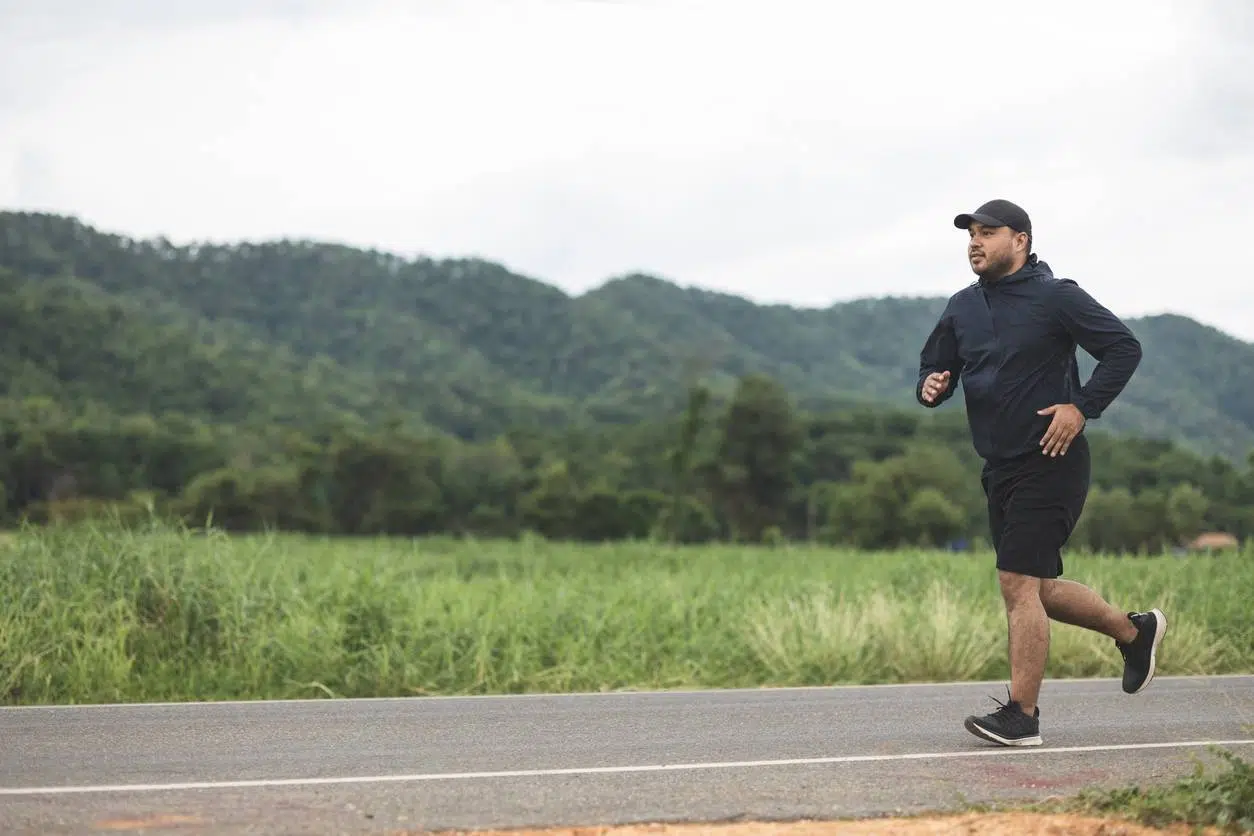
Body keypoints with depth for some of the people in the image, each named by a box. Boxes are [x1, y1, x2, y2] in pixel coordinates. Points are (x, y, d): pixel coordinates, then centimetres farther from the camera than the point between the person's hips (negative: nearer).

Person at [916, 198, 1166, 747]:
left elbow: (1124, 347, -7)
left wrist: (1082, 407, -15)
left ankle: (1021, 715, -8)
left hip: (1050, 464, -8)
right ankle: (1134, 630, 36)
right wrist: (931, 386, -5)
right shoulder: (962, 308, 11)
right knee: (1038, 591, 14)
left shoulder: (1056, 298, -8)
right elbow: (935, 365, 19)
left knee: (1018, 584, -13)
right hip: (1000, 470, 8)